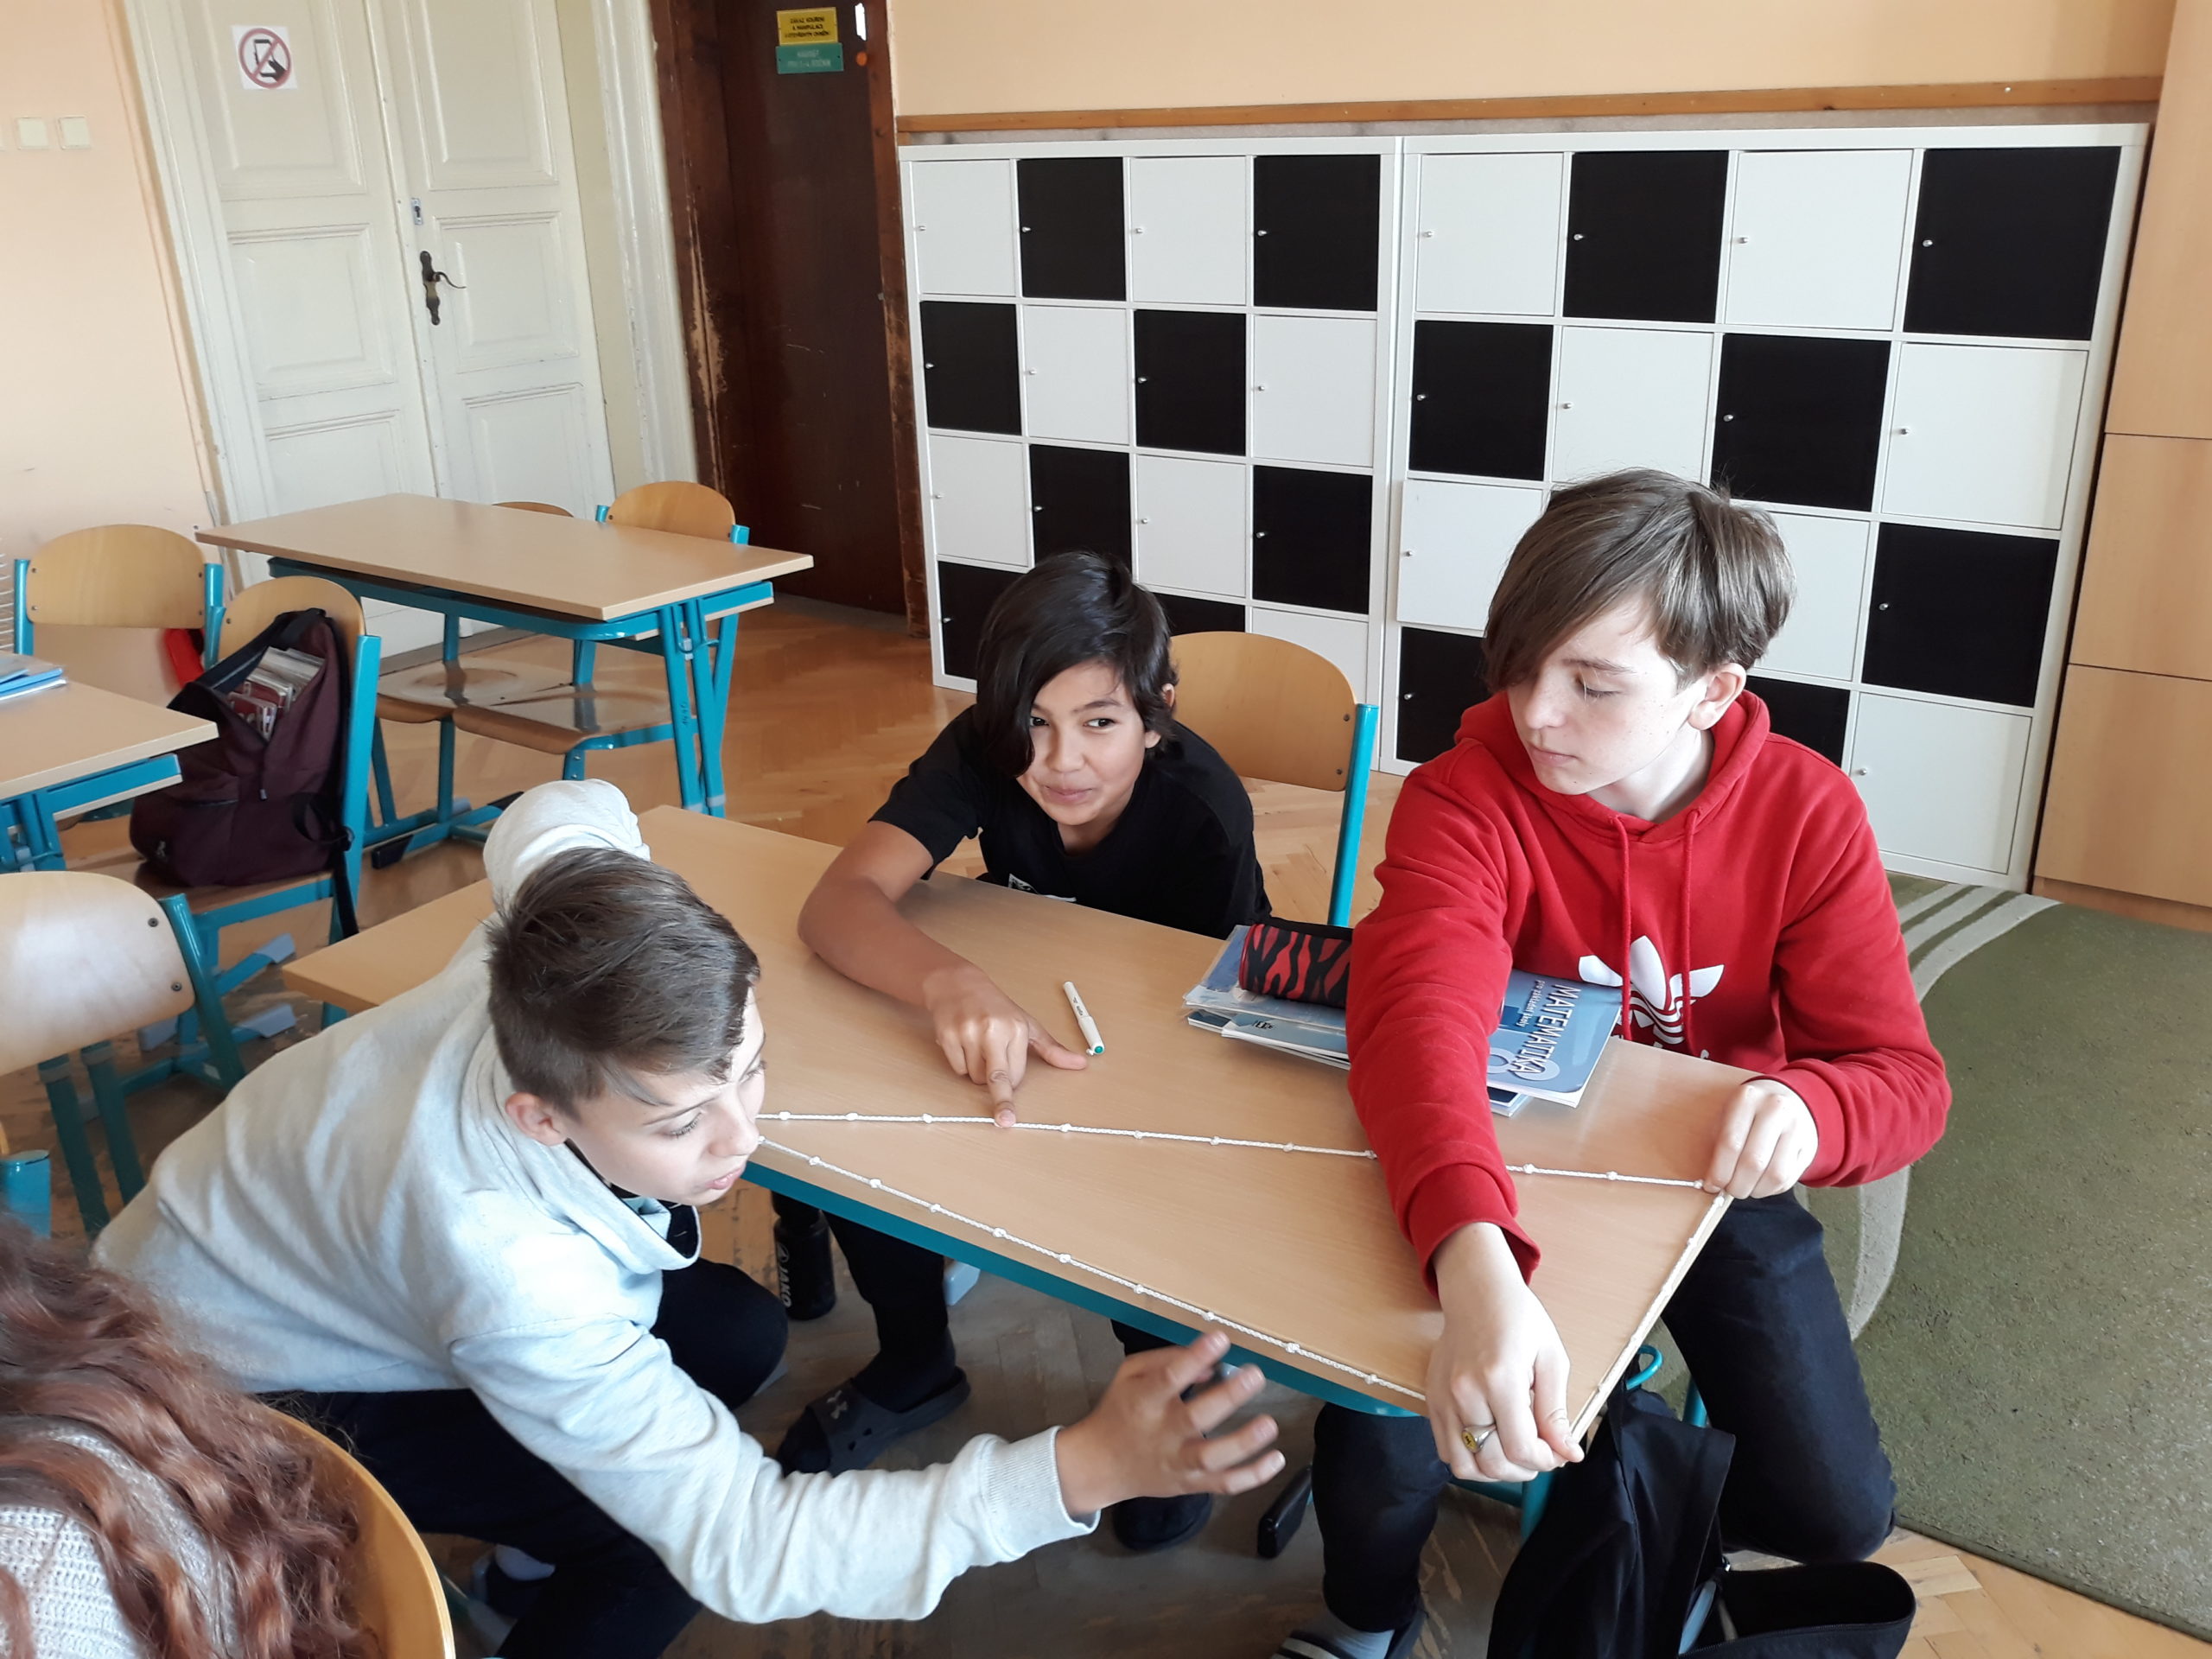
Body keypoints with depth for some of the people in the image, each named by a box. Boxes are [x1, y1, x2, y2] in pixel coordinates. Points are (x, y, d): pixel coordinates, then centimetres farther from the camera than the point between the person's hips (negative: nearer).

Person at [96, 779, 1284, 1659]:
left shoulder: (551, 958, -27)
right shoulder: (507, 1272, -45)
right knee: (667, 1525, -21)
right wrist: (1082, 1470, -51)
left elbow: (554, 812, 0)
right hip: (232, 1392, -7)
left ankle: (534, 1559, 18)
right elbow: (746, 1548, -41)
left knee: (736, 1332, -3)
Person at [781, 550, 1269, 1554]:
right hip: (1012, 1010, 3)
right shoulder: (981, 753, -25)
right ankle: (914, 1366, 7)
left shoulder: (1202, 809, -30)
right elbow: (837, 902, -37)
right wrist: (950, 982, -57)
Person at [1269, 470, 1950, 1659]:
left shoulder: (1805, 815, -17)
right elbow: (1417, 1017, -43)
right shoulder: (1466, 797, -26)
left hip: (1705, 1173, 2)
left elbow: (1903, 1077, -15)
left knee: (1834, 1513, -6)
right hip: (1497, 1179, -2)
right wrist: (1475, 1262, -62)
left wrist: (1806, 1106, -42)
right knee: (1376, 1482, -17)